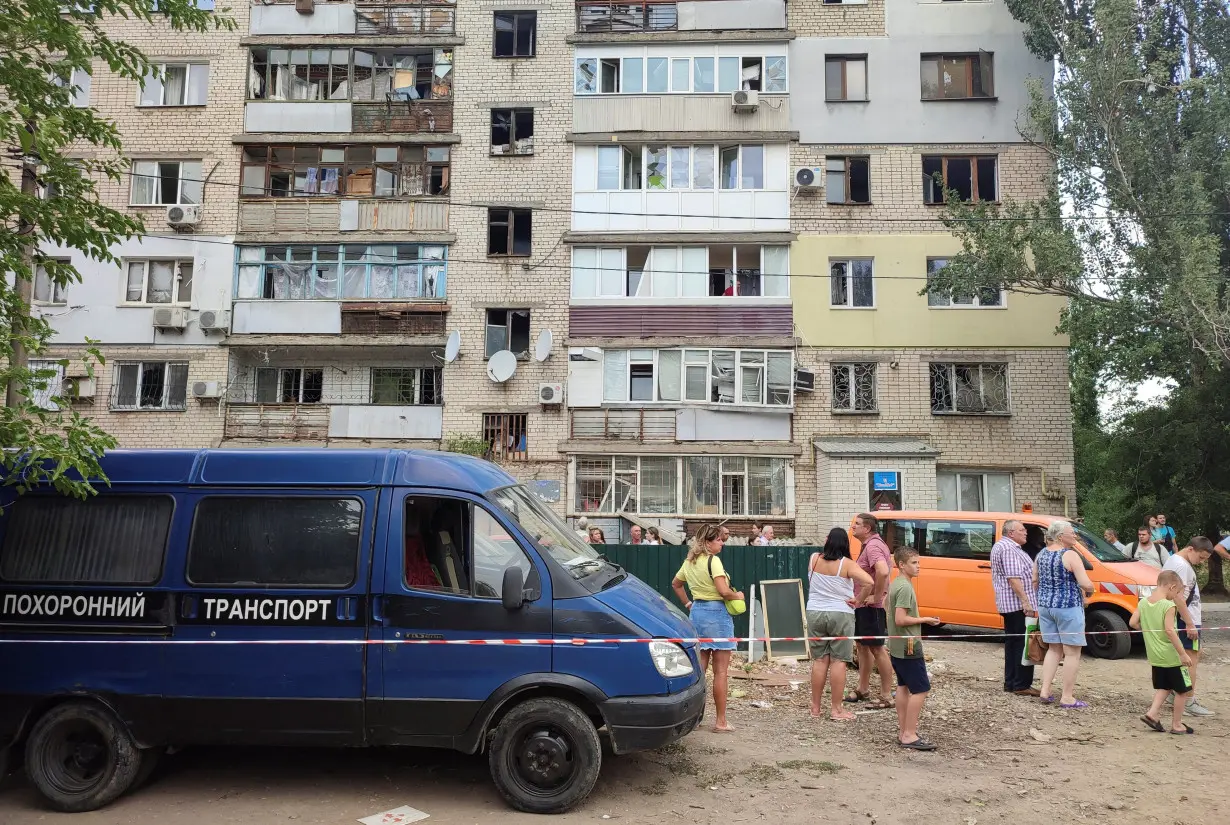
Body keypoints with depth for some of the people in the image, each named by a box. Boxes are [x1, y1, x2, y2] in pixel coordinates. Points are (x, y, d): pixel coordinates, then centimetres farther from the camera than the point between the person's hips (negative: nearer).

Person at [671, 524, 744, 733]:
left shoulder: (690, 561, 11)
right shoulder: (713, 561, -14)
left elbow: (676, 584, 24)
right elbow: (724, 592, -21)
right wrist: (738, 595, -3)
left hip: (697, 611, 8)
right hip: (716, 612, -8)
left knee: (698, 668, 12)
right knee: (721, 671, 0)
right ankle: (721, 721, 5)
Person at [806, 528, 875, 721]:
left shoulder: (814, 559, 1)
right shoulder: (847, 564, -9)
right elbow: (869, 582, -20)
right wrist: (857, 600, -8)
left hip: (815, 613, 3)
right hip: (840, 615, -3)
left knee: (819, 660, 11)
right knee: (838, 661, 2)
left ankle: (815, 707, 18)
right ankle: (836, 709, 5)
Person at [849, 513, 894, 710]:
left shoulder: (873, 546, -20)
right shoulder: (869, 545, 13)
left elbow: (883, 572, -38)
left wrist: (876, 597, -26)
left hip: (871, 607, -11)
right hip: (862, 605, 11)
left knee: (877, 649, -3)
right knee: (862, 646, 19)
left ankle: (886, 697, 5)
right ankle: (863, 689, 31)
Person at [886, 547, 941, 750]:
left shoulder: (895, 584, 11)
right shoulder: (905, 587, -19)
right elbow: (901, 619, -24)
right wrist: (925, 620, -14)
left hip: (896, 646, 10)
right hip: (908, 647, -10)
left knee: (903, 686, 14)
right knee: (921, 689, -6)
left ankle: (903, 731, 20)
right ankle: (909, 735, -4)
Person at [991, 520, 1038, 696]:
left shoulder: (999, 546, 20)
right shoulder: (1009, 549, -15)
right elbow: (1013, 578, -23)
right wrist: (1026, 602, -24)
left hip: (1007, 604, 11)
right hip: (1017, 604, -11)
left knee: (1012, 643, 13)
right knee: (1024, 644, -7)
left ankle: (1010, 683, 18)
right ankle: (1022, 685, -5)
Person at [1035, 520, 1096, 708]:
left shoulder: (1041, 554, 7)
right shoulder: (1070, 555, -15)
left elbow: (1034, 580, 12)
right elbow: (1086, 584, -19)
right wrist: (1089, 590, 2)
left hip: (1045, 606, 7)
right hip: (1068, 607, -7)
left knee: (1054, 648, 18)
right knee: (1072, 652, 2)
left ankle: (1045, 691, 15)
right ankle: (1067, 698, 5)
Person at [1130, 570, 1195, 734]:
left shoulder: (1143, 602, 2)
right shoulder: (1168, 606, -17)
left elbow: (1133, 623, 0)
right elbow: (1169, 630, -24)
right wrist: (1183, 654, -20)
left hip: (1154, 656, 7)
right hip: (1171, 656, -6)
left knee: (1163, 687, 19)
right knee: (1183, 690, 9)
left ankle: (1152, 713, 4)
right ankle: (1177, 724, 14)